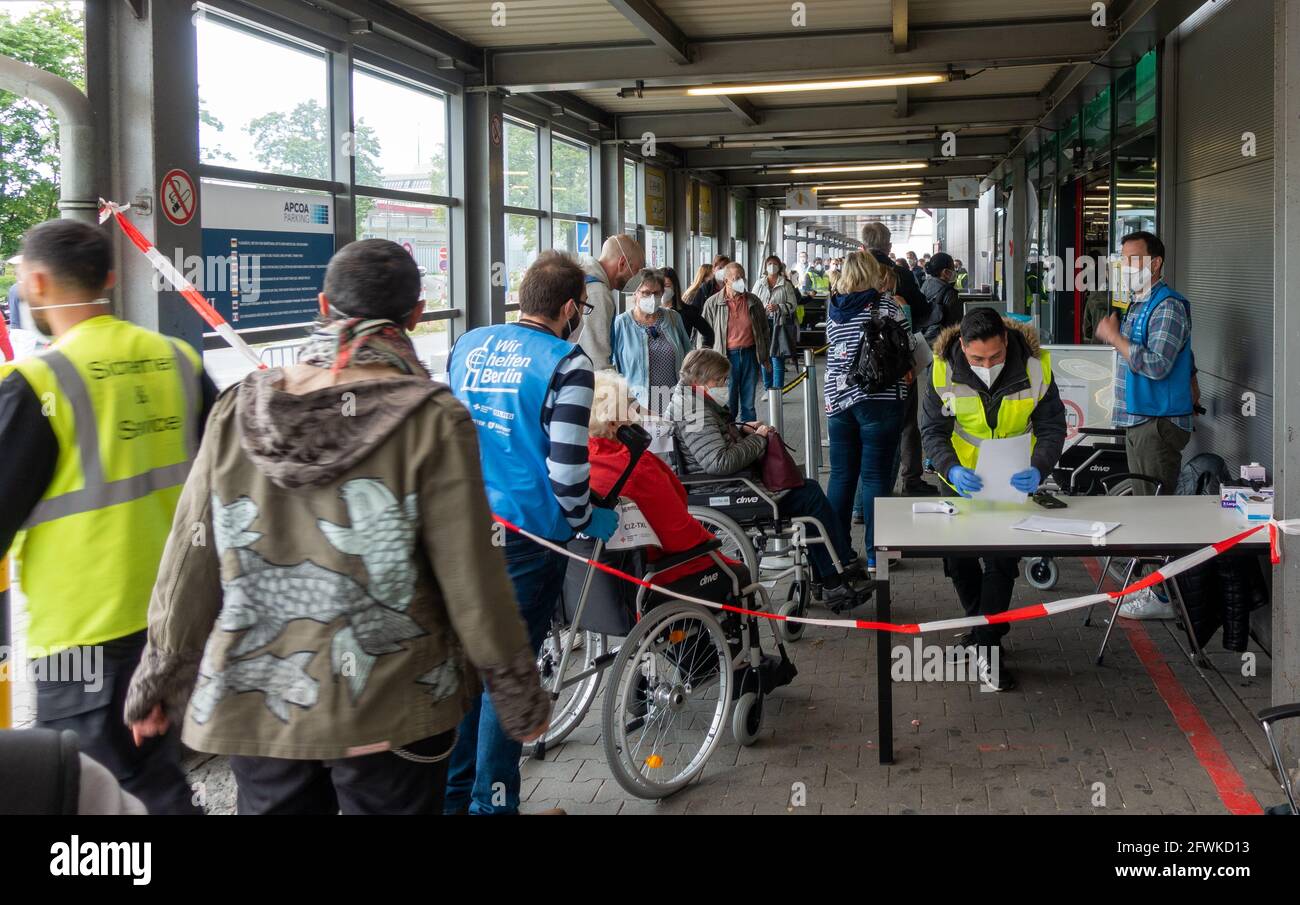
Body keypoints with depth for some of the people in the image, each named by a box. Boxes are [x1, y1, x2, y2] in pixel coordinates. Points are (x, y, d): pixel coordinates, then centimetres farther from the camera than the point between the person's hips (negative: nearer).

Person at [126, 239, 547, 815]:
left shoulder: (240, 410, -4)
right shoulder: (432, 421, -14)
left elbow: (189, 566, 1)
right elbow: (472, 580, -13)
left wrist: (158, 683, 13)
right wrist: (521, 700, -1)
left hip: (252, 706, 3)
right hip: (390, 713, -3)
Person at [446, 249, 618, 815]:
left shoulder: (468, 346, 5)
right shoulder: (566, 364, -14)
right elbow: (566, 466, -18)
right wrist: (588, 521, 0)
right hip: (526, 534, -6)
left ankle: (451, 792, 27)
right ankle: (491, 802, 14)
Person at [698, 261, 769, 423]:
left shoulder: (753, 301, 6)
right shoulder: (713, 303, -1)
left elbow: (764, 330, 15)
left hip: (750, 355, 3)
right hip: (727, 356, -3)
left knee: (749, 404, 10)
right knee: (728, 405, 0)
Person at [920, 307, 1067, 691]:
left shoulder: (1035, 366, -23)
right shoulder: (943, 370, -22)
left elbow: (1052, 426, -14)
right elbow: (932, 430, -14)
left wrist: (1039, 469, -33)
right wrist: (951, 468, -33)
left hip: (1013, 480, -1)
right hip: (962, 478, 1)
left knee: (1003, 559, -5)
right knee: (957, 557, 8)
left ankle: (986, 645, 5)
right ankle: (982, 625, 32)